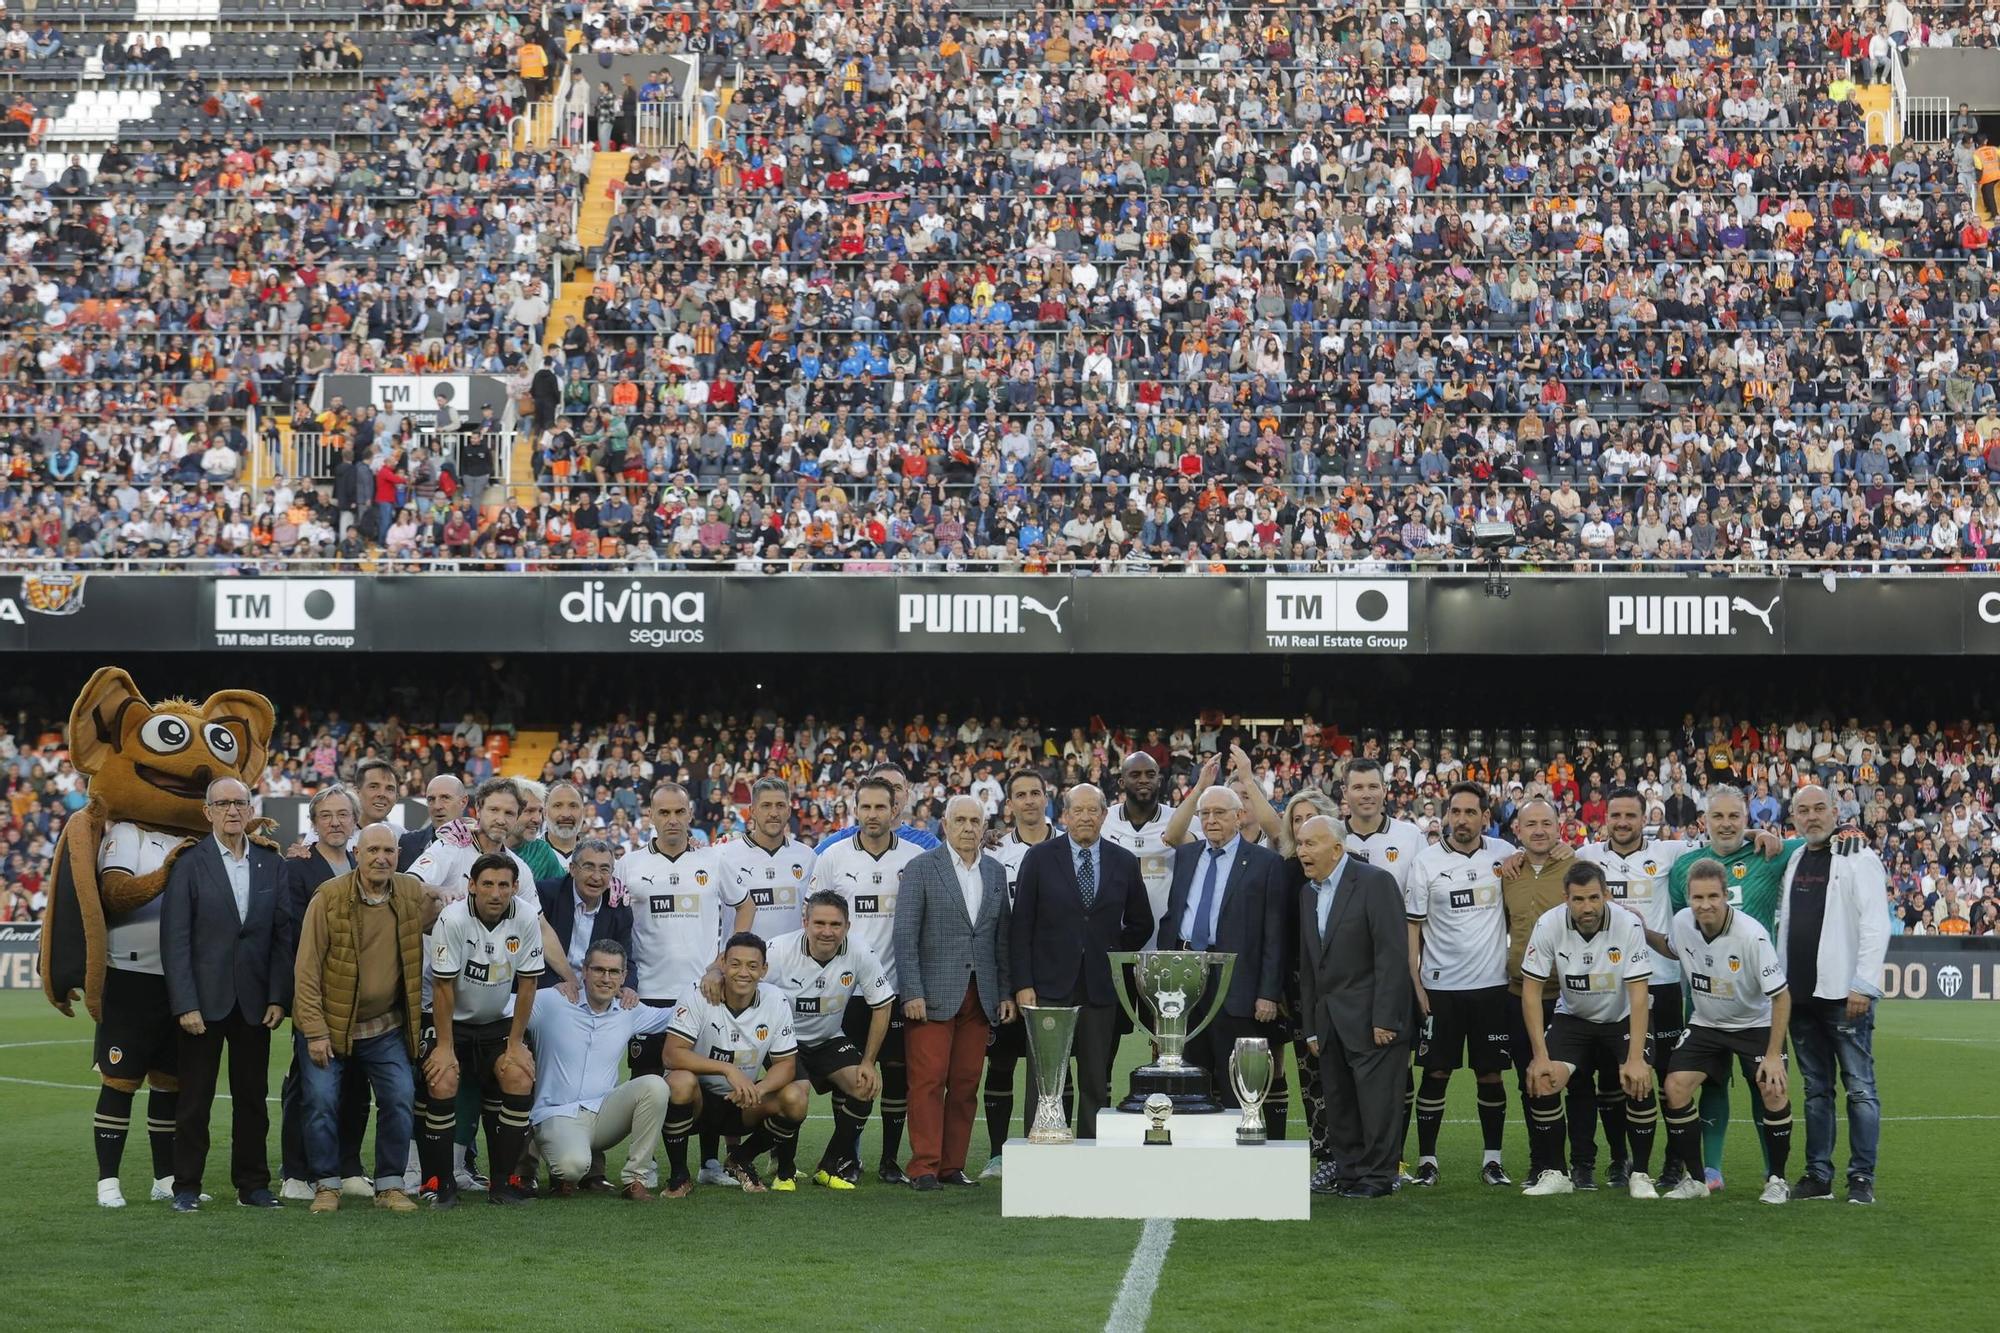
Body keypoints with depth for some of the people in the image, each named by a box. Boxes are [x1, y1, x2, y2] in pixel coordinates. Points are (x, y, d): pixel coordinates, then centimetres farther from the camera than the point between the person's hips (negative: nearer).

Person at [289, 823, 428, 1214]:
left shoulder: (413, 893, 0)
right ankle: (326, 1185, 9)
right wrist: (314, 1031, -15)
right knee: (321, 1102, -6)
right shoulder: (329, 897, -12)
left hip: (387, 1028, 3)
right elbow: (306, 969, -11)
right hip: (329, 1025, -3)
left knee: (401, 1100, -4)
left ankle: (390, 1185, 8)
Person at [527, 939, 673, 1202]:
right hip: (558, 1114, -4)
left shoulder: (630, 1013, 9)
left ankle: (634, 1178, -11)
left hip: (603, 1114, 4)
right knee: (573, 1164, -36)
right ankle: (565, 1174, 6)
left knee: (654, 1085, -23)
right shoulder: (552, 1004, -4)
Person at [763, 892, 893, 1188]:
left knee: (865, 1086, -20)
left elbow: (881, 1006, -3)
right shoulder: (779, 952, -21)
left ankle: (833, 1165, 3)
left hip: (830, 1040, 3)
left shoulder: (860, 955, -14)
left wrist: (868, 1062, -5)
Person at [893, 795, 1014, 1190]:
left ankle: (952, 1165, 11)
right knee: (928, 1081, -5)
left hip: (979, 995, 5)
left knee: (966, 1083, 5)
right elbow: (905, 935, -6)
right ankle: (923, 1168, -2)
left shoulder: (996, 872, 12)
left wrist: (1006, 992, 8)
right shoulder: (921, 868, -2)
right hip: (933, 994, -5)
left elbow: (1002, 938, 15)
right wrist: (911, 993, -12)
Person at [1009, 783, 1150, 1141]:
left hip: (1101, 990, 2)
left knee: (1096, 1085, 6)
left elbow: (1141, 923, 18)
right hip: (1050, 987, -2)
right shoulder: (1039, 859, 1)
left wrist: (1117, 954, 6)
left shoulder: (1124, 863, 7)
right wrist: (1023, 984, -7)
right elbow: (1020, 927, -1)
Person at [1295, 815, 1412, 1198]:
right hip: (1330, 1020, 7)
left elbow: (1393, 953, -15)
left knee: (1376, 1098, -4)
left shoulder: (1375, 882, -10)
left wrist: (1385, 1018, -19)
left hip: (1370, 1018, -7)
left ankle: (1378, 1176, 3)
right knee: (1337, 1099, 9)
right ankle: (1348, 1170, 18)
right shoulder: (1308, 893, 14)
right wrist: (1311, 1026, 13)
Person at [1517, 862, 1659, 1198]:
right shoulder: (1549, 925, -20)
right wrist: (1540, 1055, -18)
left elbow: (1638, 994, -21)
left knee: (1639, 1083, -24)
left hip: (1621, 1019, -1)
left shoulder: (1628, 925, -23)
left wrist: (1635, 1058, -28)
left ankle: (1640, 1175, -5)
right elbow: (1531, 990, -13)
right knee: (1540, 1082, -19)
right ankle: (1553, 1174, -3)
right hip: (1572, 1017, 1)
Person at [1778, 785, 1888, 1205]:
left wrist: (1863, 985, -17)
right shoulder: (1795, 862, 16)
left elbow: (1875, 926, -11)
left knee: (1859, 1087, -3)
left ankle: (1862, 1178, -1)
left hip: (1845, 995, -7)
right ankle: (1818, 1174, 14)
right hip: (1801, 994, 7)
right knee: (1815, 1088, 10)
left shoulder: (1858, 859, -5)